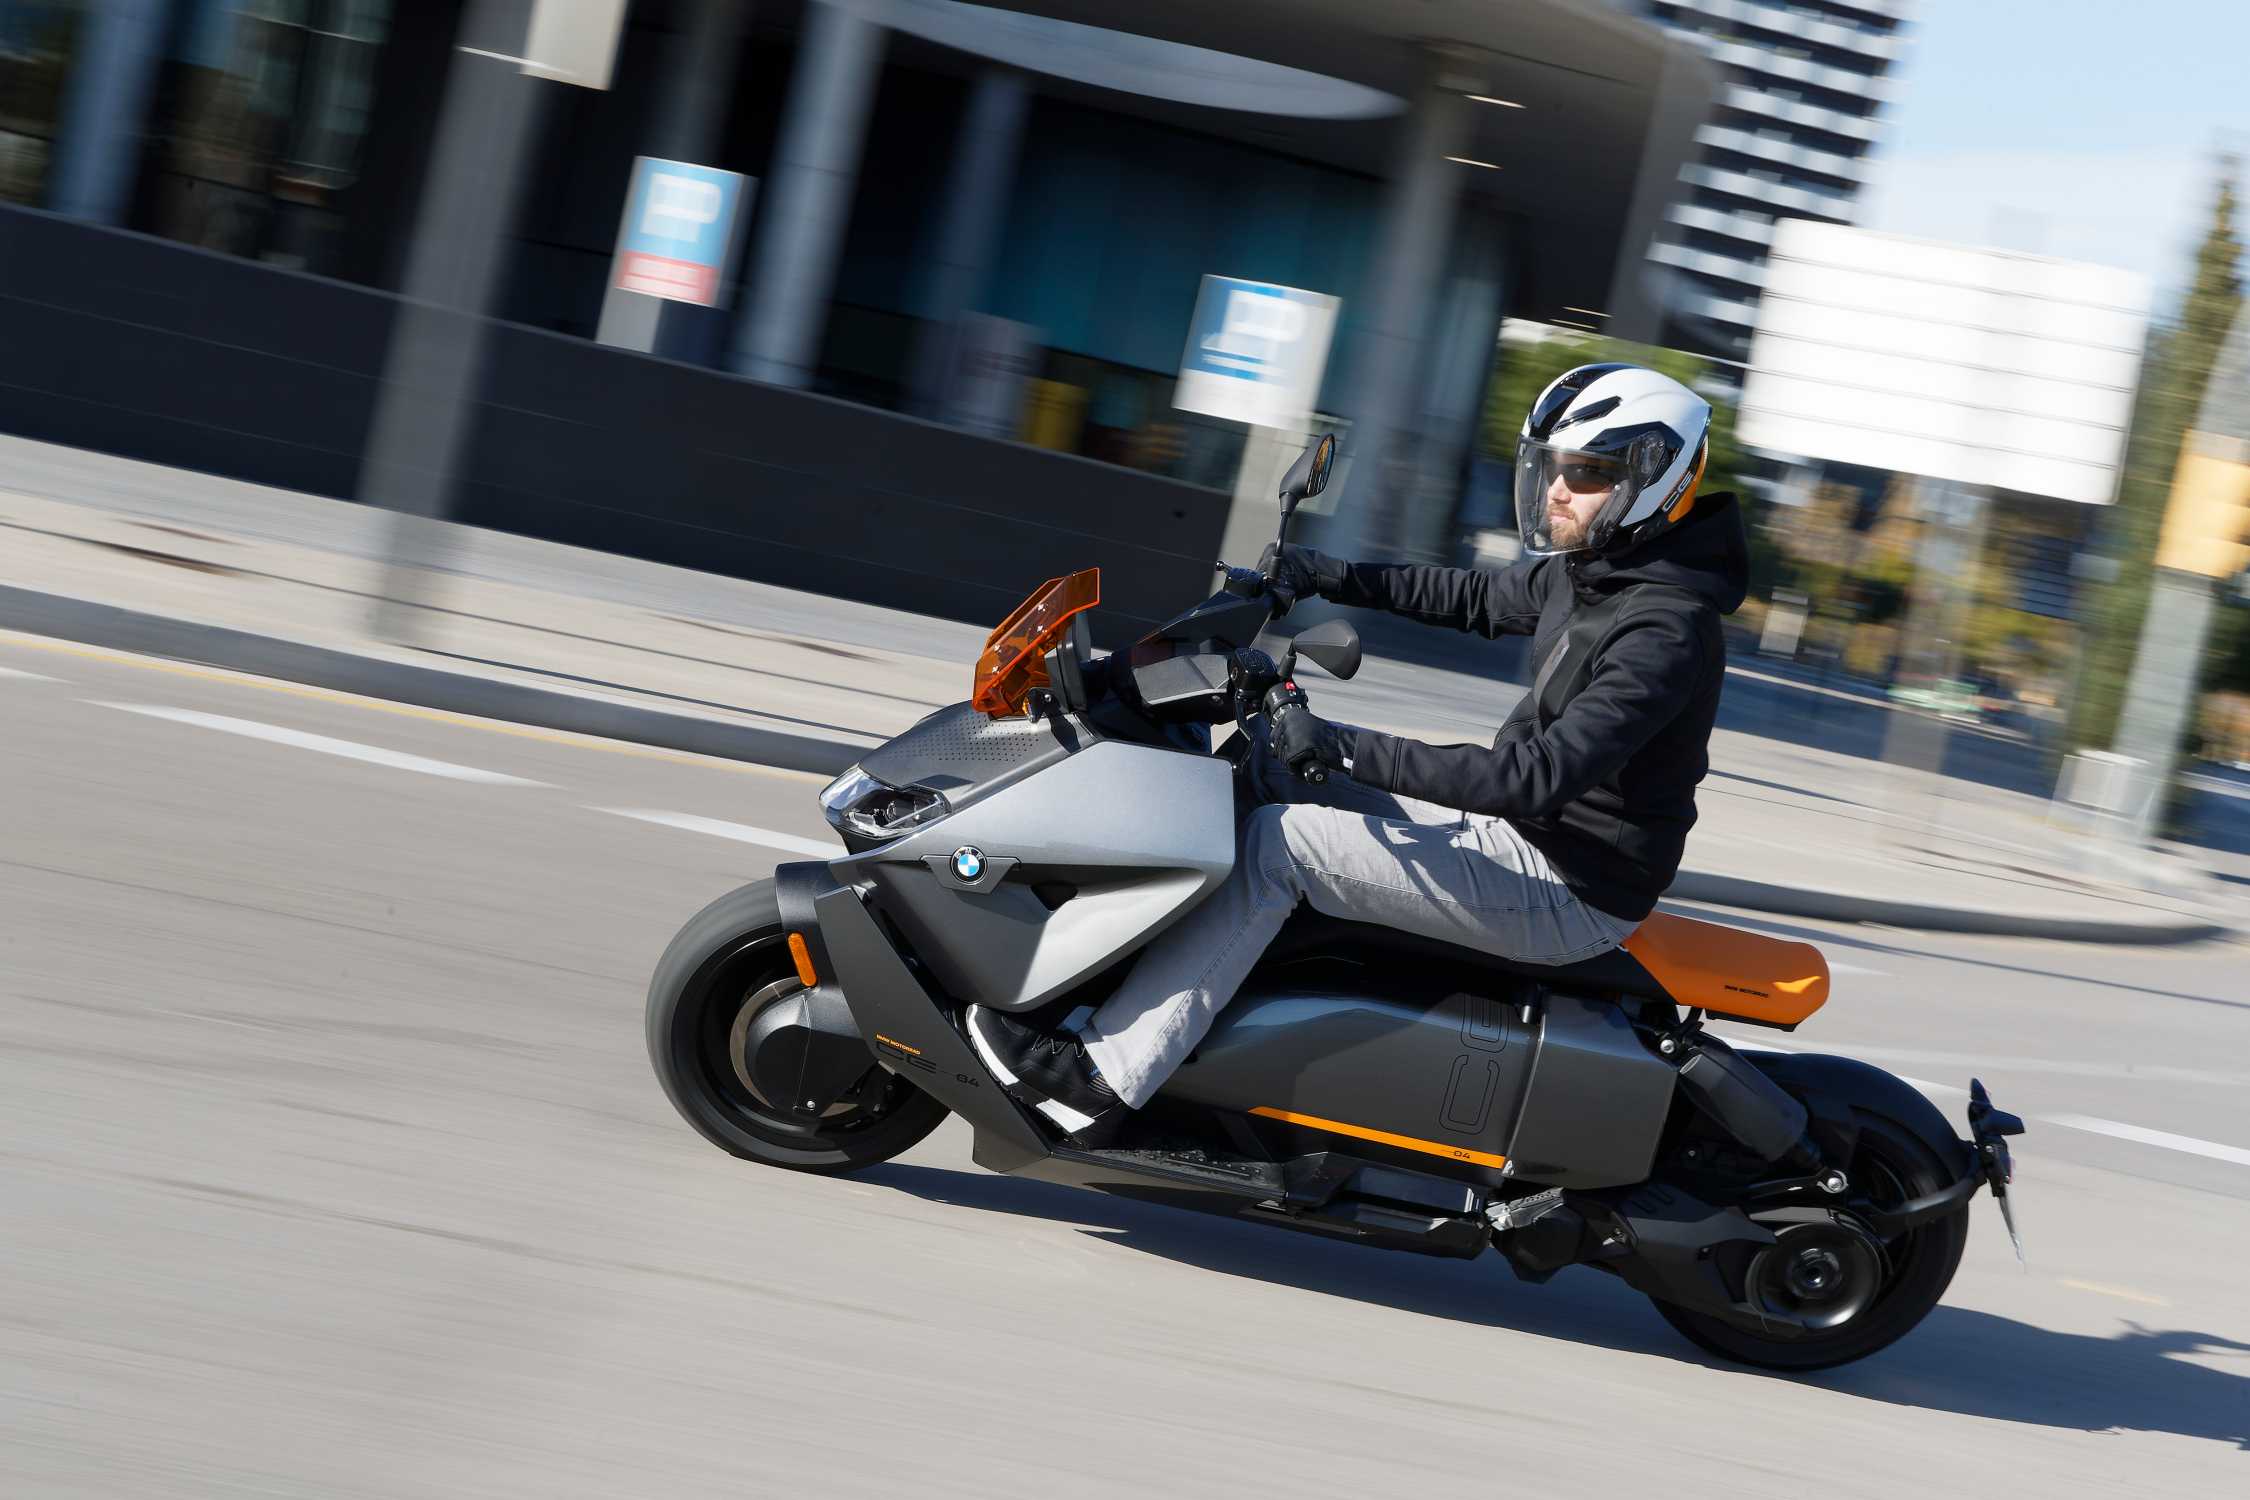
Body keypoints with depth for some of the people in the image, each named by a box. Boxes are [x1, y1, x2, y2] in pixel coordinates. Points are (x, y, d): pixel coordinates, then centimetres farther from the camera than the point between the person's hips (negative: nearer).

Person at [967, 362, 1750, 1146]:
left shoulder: (1667, 631, -25)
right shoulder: (1587, 568, 4)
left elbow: (1543, 773, -34)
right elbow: (1479, 597, 22)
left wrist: (1348, 749, -36)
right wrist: (1326, 577, 11)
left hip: (1569, 895, -10)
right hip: (1520, 827, 10)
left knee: (1276, 841, -20)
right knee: (1273, 755, 11)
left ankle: (1105, 1079, -19)